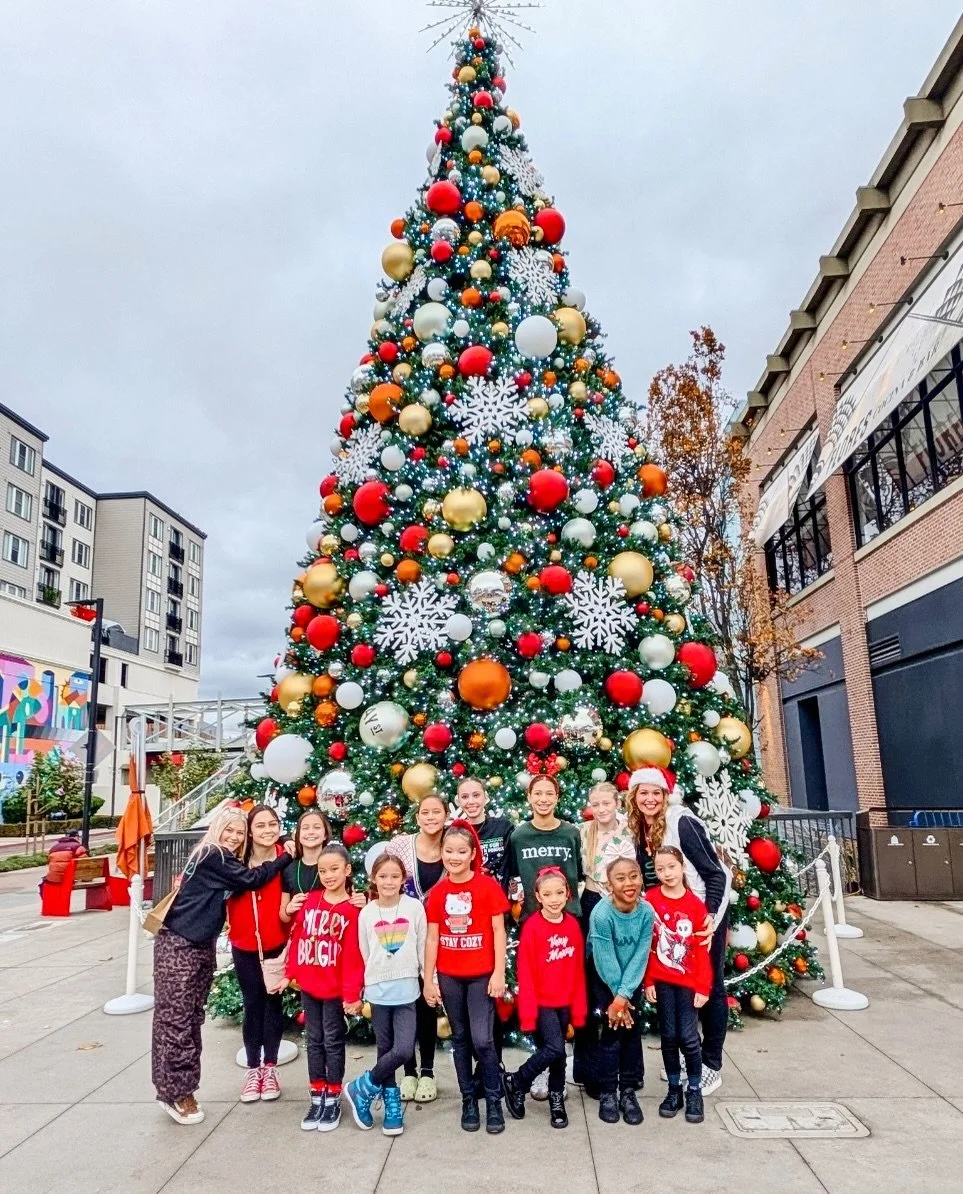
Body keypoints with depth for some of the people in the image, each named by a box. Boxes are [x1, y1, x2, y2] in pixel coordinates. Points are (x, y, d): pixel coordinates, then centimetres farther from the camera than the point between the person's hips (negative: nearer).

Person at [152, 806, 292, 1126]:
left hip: (201, 947, 10)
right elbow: (252, 879, -15)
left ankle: (182, 1089, 20)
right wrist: (285, 857, -7)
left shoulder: (223, 861, 13)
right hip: (178, 946, -10)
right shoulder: (212, 856, -15)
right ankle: (174, 1092, 6)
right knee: (175, 1019, -2)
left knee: (192, 1019, 12)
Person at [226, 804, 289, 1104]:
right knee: (252, 1004, 10)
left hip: (277, 945, -1)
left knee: (273, 1003, 10)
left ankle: (270, 1068, 26)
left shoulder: (285, 860, -13)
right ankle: (253, 1069, 25)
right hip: (244, 946, 1)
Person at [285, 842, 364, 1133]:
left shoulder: (352, 910, -13)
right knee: (314, 1040, 13)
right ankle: (317, 1098, 24)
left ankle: (333, 1100, 20)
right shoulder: (308, 901, 1)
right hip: (308, 984, 4)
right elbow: (297, 938, 6)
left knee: (333, 1041, 7)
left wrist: (352, 992, -14)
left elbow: (354, 955, -14)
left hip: (335, 987, -4)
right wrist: (292, 973, 5)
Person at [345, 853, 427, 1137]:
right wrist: (362, 989, 9)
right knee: (385, 1050, 8)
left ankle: (362, 1089, 13)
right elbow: (364, 955, 6)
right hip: (378, 990, 1)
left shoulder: (414, 907, -5)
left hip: (406, 989, -1)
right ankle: (392, 1105, 27)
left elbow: (423, 947, 0)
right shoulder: (366, 913, -2)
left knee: (404, 1050, -8)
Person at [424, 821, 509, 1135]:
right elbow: (432, 937, 4)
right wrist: (428, 979, 3)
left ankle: (494, 1102, 13)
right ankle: (468, 1100, 27)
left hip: (481, 975, -3)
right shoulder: (437, 892, 0)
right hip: (449, 977, 3)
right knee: (460, 1039, 13)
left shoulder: (488, 886, -9)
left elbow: (498, 931, -6)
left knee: (482, 1040, -5)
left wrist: (499, 973, -9)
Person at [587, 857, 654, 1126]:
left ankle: (628, 1091, 16)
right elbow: (605, 961, -24)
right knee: (612, 1030, -7)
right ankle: (607, 1093, 8)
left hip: (632, 980, 3)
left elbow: (640, 956, -17)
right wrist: (616, 996, -16)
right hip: (604, 979, -3)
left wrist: (625, 994, -21)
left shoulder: (646, 911, -20)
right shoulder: (601, 914, -31)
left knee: (633, 1030, 2)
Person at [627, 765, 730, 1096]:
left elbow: (716, 873, -21)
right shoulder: (639, 831, -2)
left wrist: (712, 917, -28)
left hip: (704, 914, -6)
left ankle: (711, 1066, 19)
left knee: (710, 987, 6)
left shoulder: (682, 823, -21)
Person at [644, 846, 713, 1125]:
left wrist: (703, 986, -6)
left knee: (689, 1037, 0)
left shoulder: (695, 904, -7)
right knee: (668, 1036, 8)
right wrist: (647, 981, -3)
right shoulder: (650, 900, -6)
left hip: (688, 982, -1)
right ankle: (674, 1090, 24)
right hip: (661, 981, 1)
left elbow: (702, 950, -4)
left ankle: (694, 1091, 18)